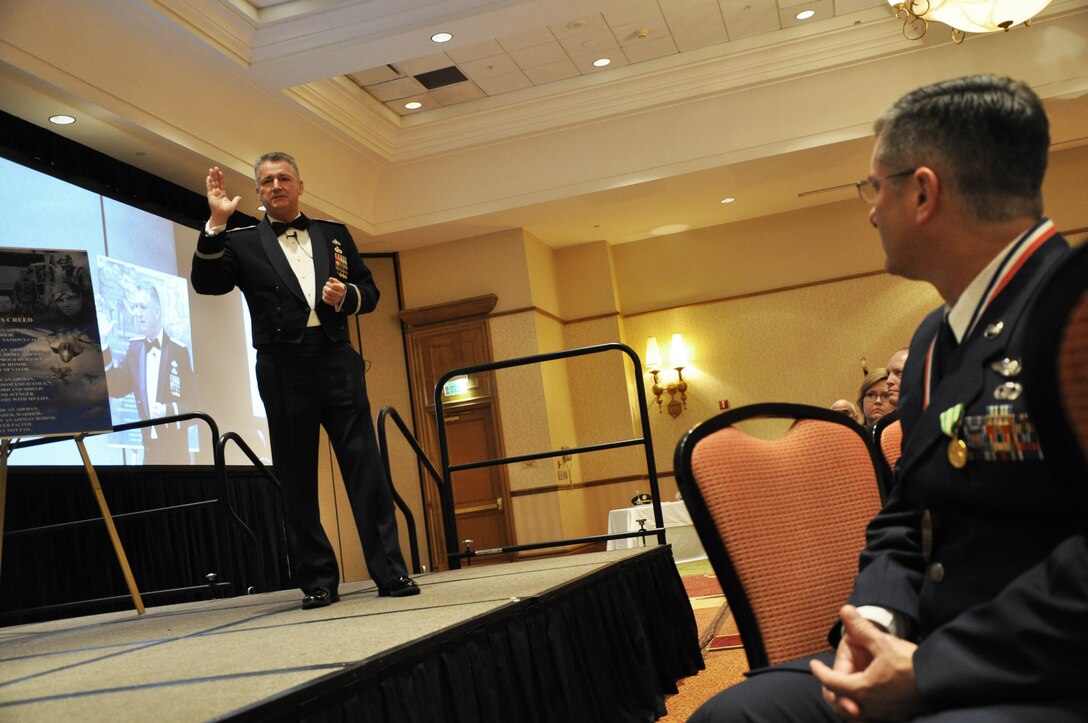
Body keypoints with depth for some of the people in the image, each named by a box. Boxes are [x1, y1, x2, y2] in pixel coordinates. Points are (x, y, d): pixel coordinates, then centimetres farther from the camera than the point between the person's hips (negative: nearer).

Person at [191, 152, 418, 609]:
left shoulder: (334, 234, 17)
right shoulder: (243, 243, 11)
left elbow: (369, 292, 17)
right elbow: (206, 283, -5)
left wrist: (346, 294, -6)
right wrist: (217, 222, -13)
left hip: (337, 363, 1)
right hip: (283, 371, -1)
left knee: (365, 467, -3)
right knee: (297, 479, 3)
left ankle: (390, 572, 1)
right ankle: (316, 581, 11)